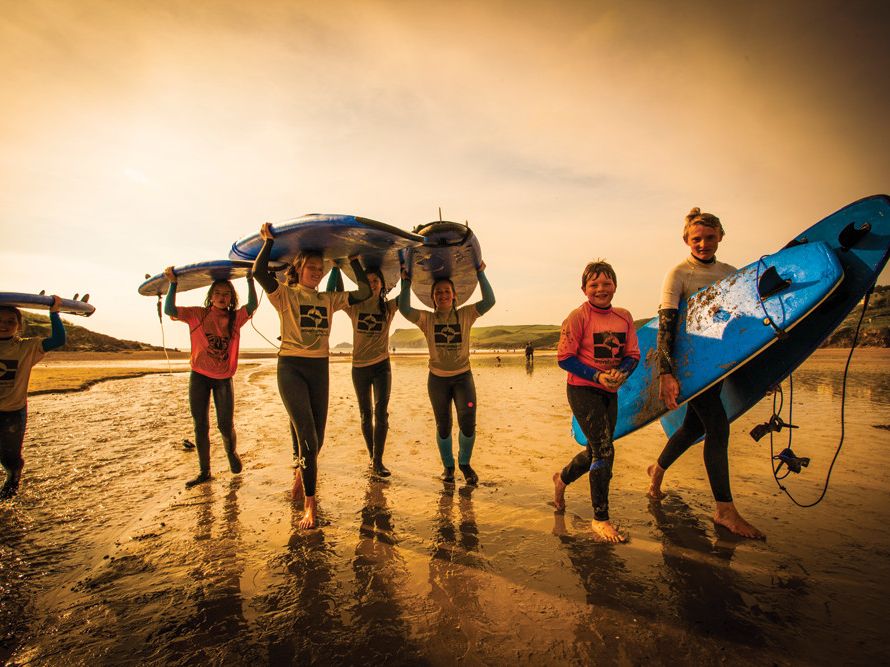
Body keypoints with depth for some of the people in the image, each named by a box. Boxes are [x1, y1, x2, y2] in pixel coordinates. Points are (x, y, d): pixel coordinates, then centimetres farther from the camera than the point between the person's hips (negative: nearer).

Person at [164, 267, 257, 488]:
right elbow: (170, 310, -12)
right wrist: (173, 283, -19)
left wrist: (250, 280, -25)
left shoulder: (235, 318, -1)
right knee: (201, 426, 6)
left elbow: (252, 306, -18)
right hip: (199, 376, 0)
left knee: (225, 425, -1)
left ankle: (232, 452, 32)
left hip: (224, 379, 0)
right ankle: (204, 472, 19)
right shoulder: (198, 314, -2)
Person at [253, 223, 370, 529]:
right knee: (306, 435, -15)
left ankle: (300, 474, 40)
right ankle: (310, 503, -5)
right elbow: (259, 271, -17)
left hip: (319, 369, 5)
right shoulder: (285, 294, 0)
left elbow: (364, 292, 7)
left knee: (315, 438, 10)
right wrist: (269, 240, -6)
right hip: (291, 367, -4)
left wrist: (354, 261, 11)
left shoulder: (329, 299, 12)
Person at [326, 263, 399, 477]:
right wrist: (336, 268, -8)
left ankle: (378, 461, -4)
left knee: (381, 413, -10)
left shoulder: (389, 308, 1)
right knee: (366, 415, 11)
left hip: (381, 365, -1)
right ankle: (372, 457, 25)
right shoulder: (355, 307, 0)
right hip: (359, 367, 1)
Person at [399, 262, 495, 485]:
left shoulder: (465, 315, -3)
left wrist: (480, 274, -12)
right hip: (438, 379, 1)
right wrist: (406, 282, -14)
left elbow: (489, 301, -14)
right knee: (443, 426, 10)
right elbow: (404, 309, -19)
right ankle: (448, 466, 32)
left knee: (468, 424, -8)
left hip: (463, 377, 0)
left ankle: (464, 463, 19)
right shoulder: (427, 319, -3)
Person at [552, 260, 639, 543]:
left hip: (610, 392, 6)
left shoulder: (624, 316, 4)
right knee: (604, 451, -10)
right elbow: (564, 357, -14)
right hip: (582, 390, -6)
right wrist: (597, 376, -23)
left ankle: (563, 478, 46)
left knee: (596, 451, 17)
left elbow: (633, 355, 5)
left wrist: (620, 374, -16)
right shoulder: (578, 316, -13)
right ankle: (600, 518, 7)